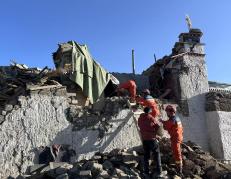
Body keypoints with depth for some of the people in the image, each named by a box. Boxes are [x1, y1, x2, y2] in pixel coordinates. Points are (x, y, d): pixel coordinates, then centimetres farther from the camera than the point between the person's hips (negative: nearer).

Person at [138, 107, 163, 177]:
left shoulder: (140, 119, -3)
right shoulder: (152, 118, -15)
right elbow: (158, 125, -1)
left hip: (144, 139, 4)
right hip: (152, 139, -4)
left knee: (146, 155, 14)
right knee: (157, 154, 13)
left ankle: (146, 172, 18)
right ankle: (159, 171, 16)